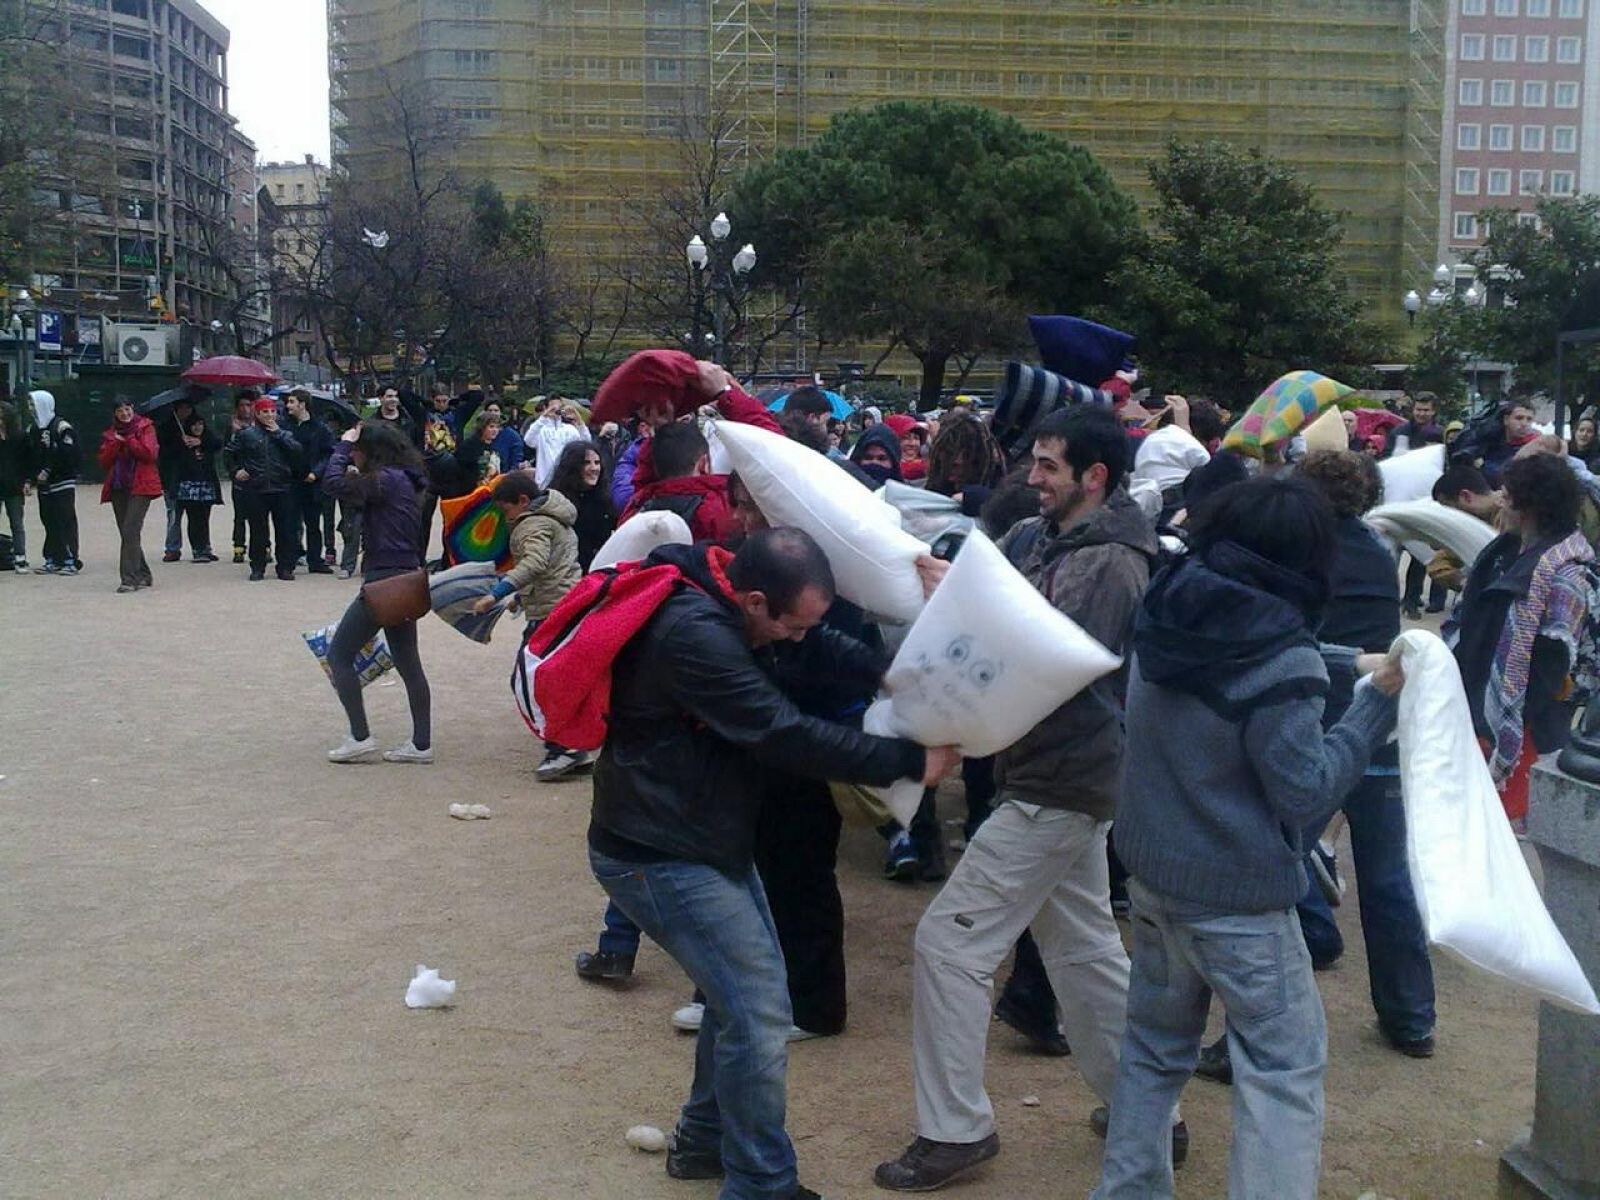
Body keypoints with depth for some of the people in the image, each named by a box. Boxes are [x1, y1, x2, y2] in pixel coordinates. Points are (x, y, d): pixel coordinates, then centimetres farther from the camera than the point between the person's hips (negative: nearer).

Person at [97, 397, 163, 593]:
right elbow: (104, 462, 7)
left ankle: (129, 579, -18)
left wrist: (128, 440, -9)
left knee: (130, 531, -16)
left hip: (140, 486, -6)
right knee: (127, 534, 8)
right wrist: (115, 444, -7)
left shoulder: (145, 427, 2)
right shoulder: (110, 433, 15)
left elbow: (150, 454, -11)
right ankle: (143, 575, 19)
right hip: (118, 488, 6)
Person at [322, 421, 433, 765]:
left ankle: (360, 737, -1)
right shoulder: (404, 479, 14)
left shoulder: (386, 480, -14)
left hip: (384, 582, -10)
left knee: (338, 654, 1)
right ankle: (421, 743, 14)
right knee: (408, 662, 12)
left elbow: (334, 484, -20)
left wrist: (342, 446, -10)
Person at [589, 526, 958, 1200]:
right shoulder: (693, 635, -29)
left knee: (744, 992, 18)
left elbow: (830, 659, 2)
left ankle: (704, 1142, 34)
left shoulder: (719, 604, 0)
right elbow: (785, 736, -28)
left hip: (710, 841, 10)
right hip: (661, 860, -10)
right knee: (757, 1013, -9)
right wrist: (910, 761, -22)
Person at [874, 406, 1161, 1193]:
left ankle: (954, 1131, 5)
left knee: (949, 941, -6)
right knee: (1084, 944, 19)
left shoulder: (1110, 565, -18)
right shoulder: (1035, 538, 7)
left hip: (1057, 786, -9)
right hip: (1062, 774, 9)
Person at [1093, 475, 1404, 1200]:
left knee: (1154, 1045, 20)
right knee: (1285, 1066, 6)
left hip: (1152, 869, 7)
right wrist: (1377, 701, -12)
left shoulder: (1168, 613, -3)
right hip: (1237, 894, -7)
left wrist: (1346, 667, 8)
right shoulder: (1278, 658, -23)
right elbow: (1307, 793, -17)